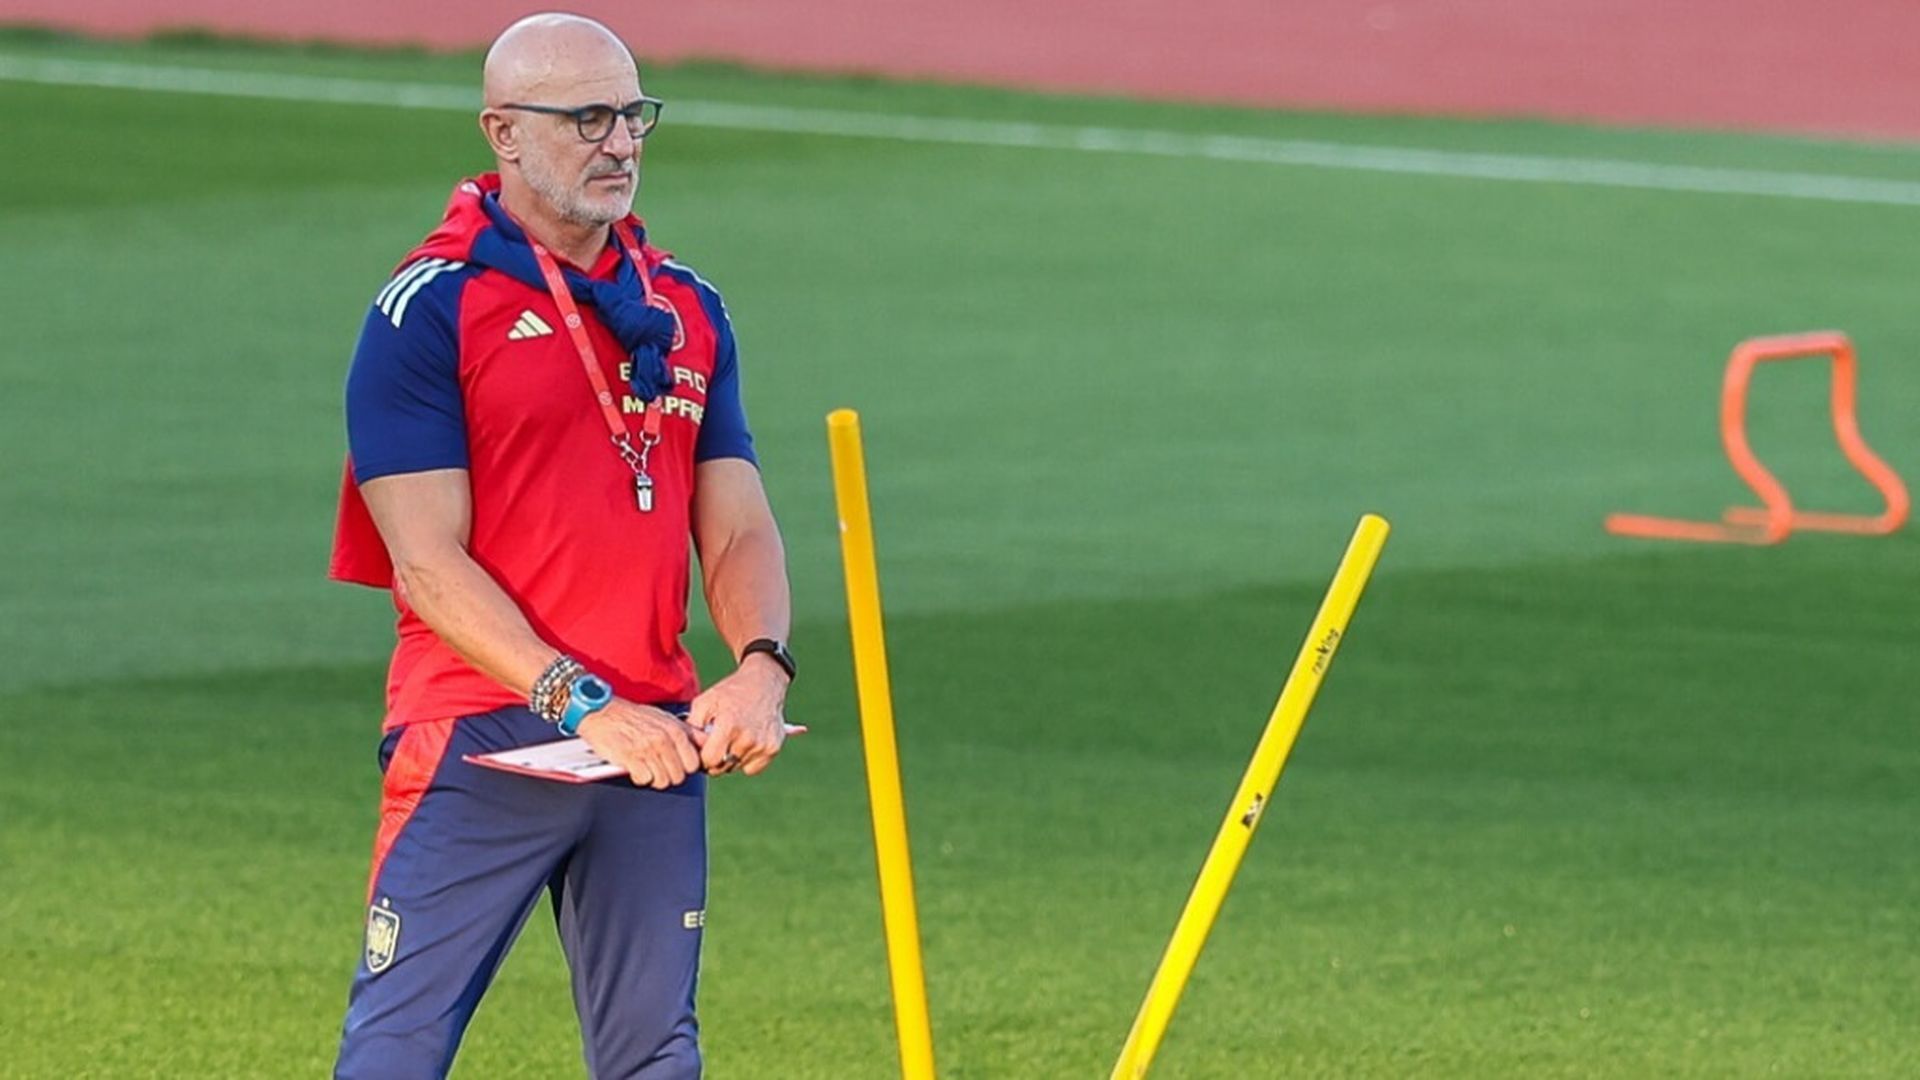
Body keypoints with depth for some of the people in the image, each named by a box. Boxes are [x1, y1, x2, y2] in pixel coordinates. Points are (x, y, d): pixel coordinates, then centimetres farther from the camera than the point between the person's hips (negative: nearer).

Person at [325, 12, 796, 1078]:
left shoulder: (687, 310, 13)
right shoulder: (431, 307, -5)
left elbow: (738, 529, 12)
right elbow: (428, 562, -11)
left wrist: (761, 666, -9)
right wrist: (580, 702, -20)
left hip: (655, 738, 5)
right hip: (482, 742, -5)